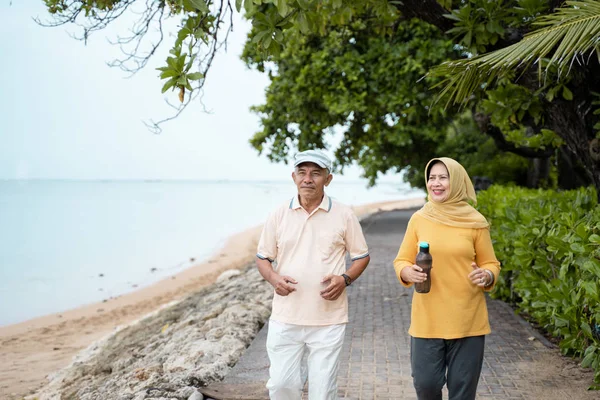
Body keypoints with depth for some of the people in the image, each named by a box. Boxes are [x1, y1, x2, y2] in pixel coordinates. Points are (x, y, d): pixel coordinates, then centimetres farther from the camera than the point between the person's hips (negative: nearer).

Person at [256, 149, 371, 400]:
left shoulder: (344, 215, -1)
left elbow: (362, 256, 7)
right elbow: (262, 258, 9)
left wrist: (345, 279, -12)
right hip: (285, 319, 1)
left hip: (328, 320, -1)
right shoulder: (278, 216, 3)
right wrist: (274, 278, -12)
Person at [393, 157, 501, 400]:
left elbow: (491, 264, 7)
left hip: (468, 321, -1)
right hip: (426, 320, 1)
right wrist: (408, 273, -16)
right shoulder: (419, 219, 1)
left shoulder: (475, 222, -2)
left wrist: (486, 276, -16)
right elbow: (401, 261, 7)